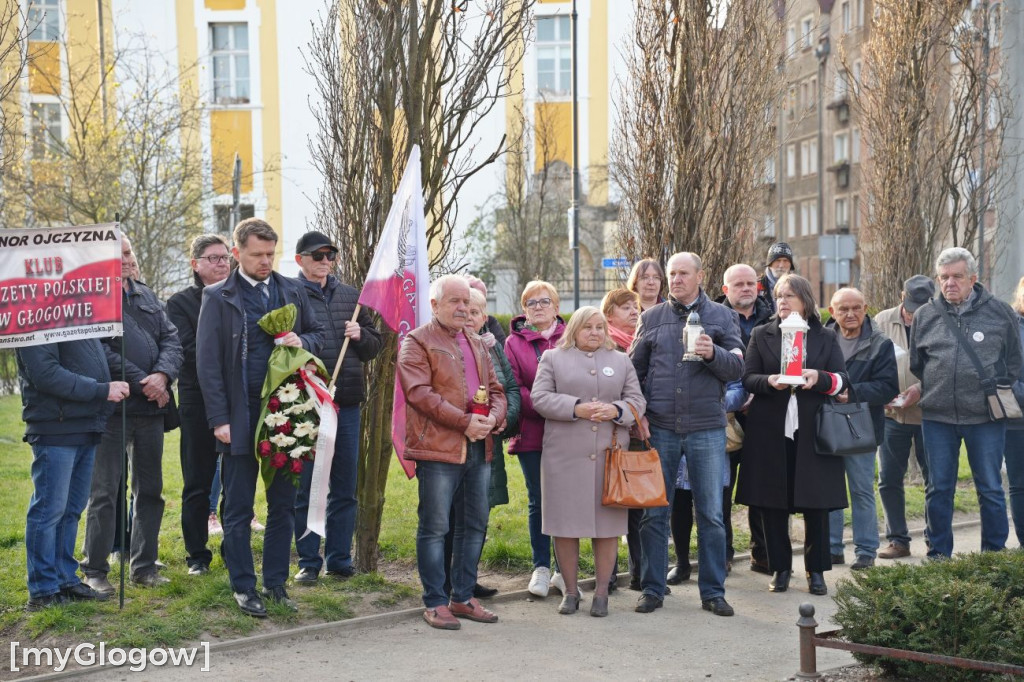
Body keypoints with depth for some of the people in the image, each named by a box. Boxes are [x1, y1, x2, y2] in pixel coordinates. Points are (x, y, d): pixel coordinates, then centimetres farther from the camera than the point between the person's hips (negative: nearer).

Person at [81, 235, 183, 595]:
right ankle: (95, 571, 9)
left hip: (151, 407, 6)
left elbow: (171, 337, 7)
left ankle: (144, 566, 22)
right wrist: (143, 383, -16)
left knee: (150, 490, 11)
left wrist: (163, 374, -11)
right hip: (113, 407, -6)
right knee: (104, 492, -1)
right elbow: (102, 351, -15)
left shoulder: (146, 296, 15)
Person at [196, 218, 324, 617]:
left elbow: (318, 333, 18)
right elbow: (208, 361, -5)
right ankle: (243, 587, 15)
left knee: (283, 504, 9)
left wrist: (302, 341, -7)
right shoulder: (218, 297, -3)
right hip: (241, 417, -3)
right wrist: (220, 419, -11)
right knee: (238, 509, 4)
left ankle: (276, 582, 21)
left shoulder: (292, 292, 8)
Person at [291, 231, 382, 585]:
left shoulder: (349, 296, 14)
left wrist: (361, 336, -1)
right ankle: (308, 562, 15)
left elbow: (375, 346, 17)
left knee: (345, 488, 12)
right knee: (306, 488, 4)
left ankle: (340, 559, 23)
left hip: (348, 403, 5)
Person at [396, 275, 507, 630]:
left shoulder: (477, 344, 20)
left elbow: (496, 390, 20)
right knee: (435, 527, -2)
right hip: (439, 448, -7)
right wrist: (464, 422, -17)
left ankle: (463, 597, 22)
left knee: (474, 526, 11)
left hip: (479, 448, 7)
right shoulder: (417, 342, -2)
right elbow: (420, 393, -14)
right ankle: (435, 603, 7)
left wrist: (493, 418, -3)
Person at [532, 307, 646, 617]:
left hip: (610, 455, 2)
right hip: (565, 454, -1)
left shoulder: (621, 361, 16)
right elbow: (540, 397, -2)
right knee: (565, 522, 1)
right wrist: (576, 408, -14)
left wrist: (616, 410, -10)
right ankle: (570, 591, 13)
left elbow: (637, 400, 11)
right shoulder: (553, 358, 9)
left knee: (608, 523, 2)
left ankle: (602, 592, 12)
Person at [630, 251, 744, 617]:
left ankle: (713, 591, 14)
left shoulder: (722, 316, 6)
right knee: (654, 513, 5)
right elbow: (635, 369, 11)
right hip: (659, 427, 1)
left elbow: (737, 367, -1)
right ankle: (653, 589, 15)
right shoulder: (651, 318, 10)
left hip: (706, 427, -1)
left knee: (710, 514, 4)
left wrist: (713, 354, -20)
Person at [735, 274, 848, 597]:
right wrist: (770, 382, -16)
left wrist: (819, 378, -16)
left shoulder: (826, 337, 12)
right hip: (771, 431, 0)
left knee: (816, 503, 1)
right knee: (773, 503, 2)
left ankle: (816, 571, 12)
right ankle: (780, 569, 13)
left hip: (813, 431, 0)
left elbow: (841, 380, 5)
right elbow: (748, 378, 4)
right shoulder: (761, 335, 11)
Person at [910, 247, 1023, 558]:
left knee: (990, 489, 6)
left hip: (986, 418, -1)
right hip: (936, 417, 2)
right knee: (938, 489, 7)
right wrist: (932, 393, 10)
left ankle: (994, 554, 18)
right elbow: (915, 365, 16)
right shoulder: (924, 316, 5)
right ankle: (938, 554, 18)